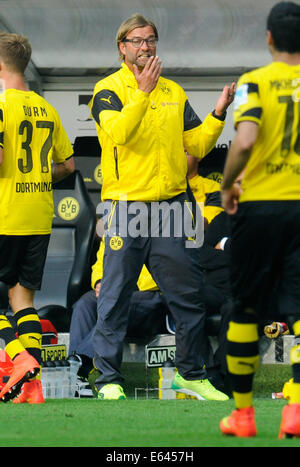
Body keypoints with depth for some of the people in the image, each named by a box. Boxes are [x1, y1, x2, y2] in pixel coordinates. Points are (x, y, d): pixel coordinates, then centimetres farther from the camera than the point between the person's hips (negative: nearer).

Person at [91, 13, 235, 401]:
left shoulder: (173, 93, 16)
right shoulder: (108, 90, 0)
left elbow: (197, 146, 12)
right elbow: (118, 132, -19)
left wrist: (218, 114, -2)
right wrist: (143, 91, -25)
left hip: (170, 207, 4)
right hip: (126, 207, -4)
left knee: (188, 294, 5)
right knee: (115, 297, -3)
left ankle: (190, 372, 16)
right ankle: (109, 379, 2)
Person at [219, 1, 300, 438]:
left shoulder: (255, 82, -5)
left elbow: (245, 141, -20)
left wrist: (227, 186, -4)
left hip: (259, 205, -2)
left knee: (246, 308, 9)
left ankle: (242, 412, 16)